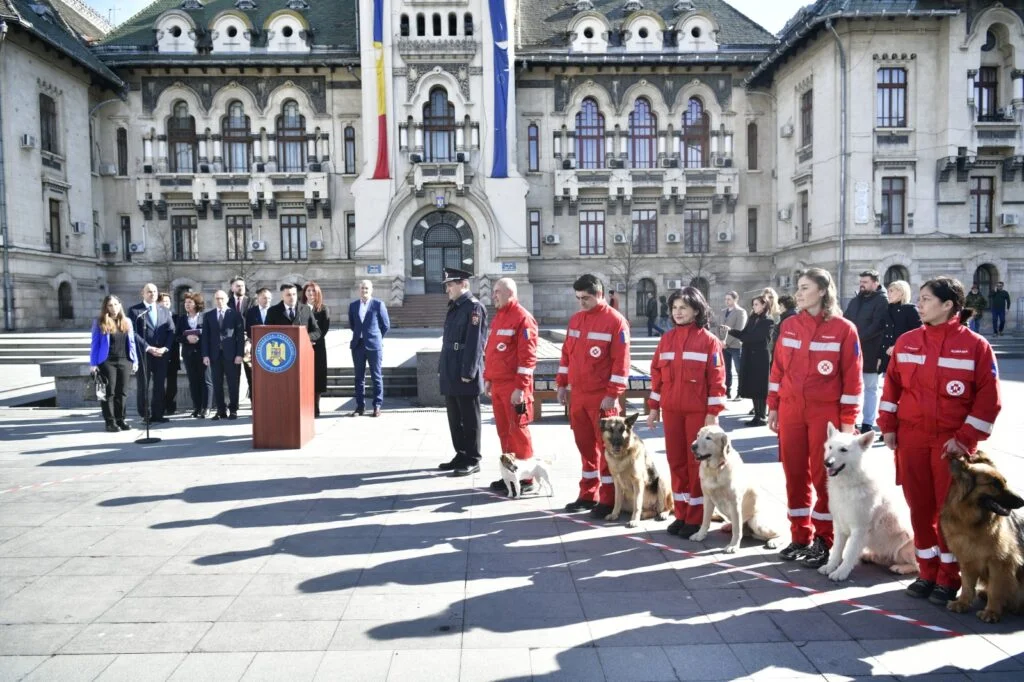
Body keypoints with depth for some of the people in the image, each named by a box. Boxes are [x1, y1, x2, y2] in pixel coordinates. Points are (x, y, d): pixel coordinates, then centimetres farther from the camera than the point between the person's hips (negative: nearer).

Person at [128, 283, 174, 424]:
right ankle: (146, 415, 7)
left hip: (161, 353, 3)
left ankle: (158, 414, 9)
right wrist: (148, 348, -15)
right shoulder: (134, 310, 1)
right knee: (143, 386, 1)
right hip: (143, 354, -3)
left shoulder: (164, 310, 14)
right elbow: (133, 333, -8)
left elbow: (171, 330, 8)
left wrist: (165, 348, -7)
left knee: (159, 385, 4)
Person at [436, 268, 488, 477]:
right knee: (454, 417, 15)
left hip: (465, 374, -9)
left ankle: (472, 460, 10)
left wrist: (468, 373, -19)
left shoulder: (474, 307, -12)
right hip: (450, 373, 9)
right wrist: (442, 368, 18)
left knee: (469, 418, 0)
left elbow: (475, 342, -17)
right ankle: (461, 455, 26)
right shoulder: (454, 308, 16)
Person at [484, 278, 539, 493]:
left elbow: (527, 355, -17)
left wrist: (520, 387, -20)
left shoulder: (523, 318, -12)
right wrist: (488, 378, 17)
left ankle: (525, 478, 7)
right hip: (497, 385, 8)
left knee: (517, 430, -2)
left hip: (514, 386, -8)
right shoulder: (498, 317, 15)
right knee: (503, 430, 12)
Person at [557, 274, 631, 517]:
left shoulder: (615, 321, -10)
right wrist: (562, 384, 12)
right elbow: (567, 353, 17)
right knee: (585, 445, 13)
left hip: (601, 397, -6)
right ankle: (588, 495, 24)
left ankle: (608, 500, 9)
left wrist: (612, 395, -16)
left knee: (606, 447, 1)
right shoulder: (575, 320, 11)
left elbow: (621, 361, -14)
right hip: (578, 395, 6)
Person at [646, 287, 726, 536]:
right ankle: (681, 514, 21)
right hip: (671, 410, 4)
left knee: (697, 462, 3)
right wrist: (654, 407, 9)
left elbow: (716, 378, -7)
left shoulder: (708, 340, -5)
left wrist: (713, 412, -10)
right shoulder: (666, 339, 8)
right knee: (676, 461, 9)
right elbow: (657, 374, 11)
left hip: (698, 411, -4)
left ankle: (696, 518, 11)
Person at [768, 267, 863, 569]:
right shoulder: (789, 325, 6)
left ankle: (823, 542, 15)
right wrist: (773, 407, 7)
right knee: (795, 474, 8)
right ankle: (800, 537, 20)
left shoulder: (843, 329, -6)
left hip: (826, 413, -4)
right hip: (790, 412, 4)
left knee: (823, 476, 3)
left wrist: (847, 420, -8)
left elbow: (852, 378, -6)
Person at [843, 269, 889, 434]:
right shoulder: (855, 300, 16)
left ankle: (867, 424, 11)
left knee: (870, 388, 5)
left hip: (870, 352, -6)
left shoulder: (882, 301, -4)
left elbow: (877, 326, -15)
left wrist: (857, 338, -20)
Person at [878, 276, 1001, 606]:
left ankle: (949, 578, 18)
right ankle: (927, 572, 23)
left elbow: (988, 399, -7)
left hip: (953, 441, -3)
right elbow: (892, 386, 10)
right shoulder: (906, 341, 4)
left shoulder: (975, 345, -7)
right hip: (911, 439, 3)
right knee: (920, 507, 9)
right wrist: (888, 426, 4)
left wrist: (965, 438, -10)